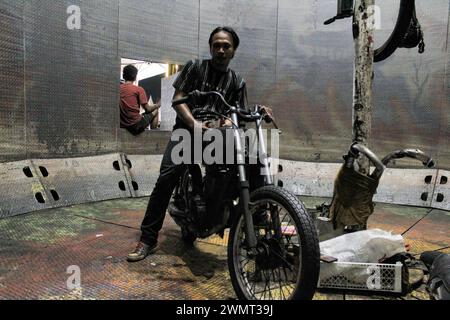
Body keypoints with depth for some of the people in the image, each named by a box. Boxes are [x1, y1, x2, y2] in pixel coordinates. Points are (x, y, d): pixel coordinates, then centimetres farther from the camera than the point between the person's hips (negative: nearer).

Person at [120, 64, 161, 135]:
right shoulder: (139, 89, -8)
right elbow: (147, 109, -7)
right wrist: (157, 105, 14)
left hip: (121, 125, 5)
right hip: (136, 125, -5)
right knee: (155, 111, 18)